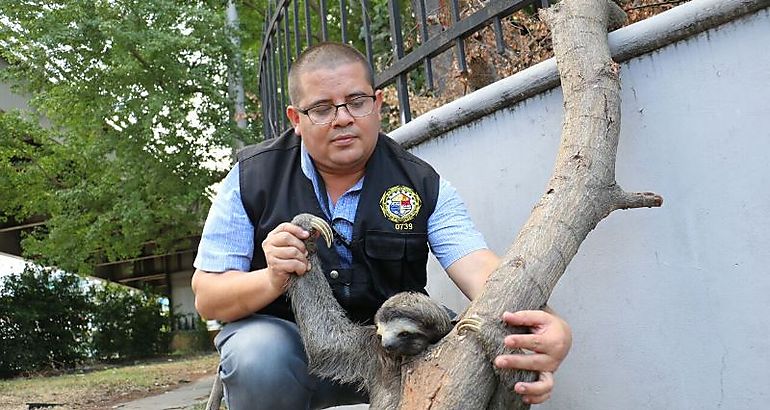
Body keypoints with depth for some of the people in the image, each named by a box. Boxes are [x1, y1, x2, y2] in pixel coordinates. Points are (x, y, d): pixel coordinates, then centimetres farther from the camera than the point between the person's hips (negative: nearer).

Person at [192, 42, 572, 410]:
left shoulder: (423, 184, -6)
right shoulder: (251, 178, -8)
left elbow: (480, 269, -20)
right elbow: (206, 298, -6)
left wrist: (544, 326, -43)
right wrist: (273, 280, -29)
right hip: (287, 336, 0)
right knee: (259, 361, -34)